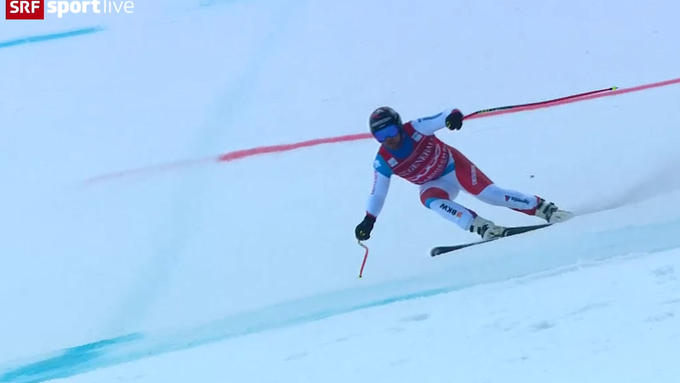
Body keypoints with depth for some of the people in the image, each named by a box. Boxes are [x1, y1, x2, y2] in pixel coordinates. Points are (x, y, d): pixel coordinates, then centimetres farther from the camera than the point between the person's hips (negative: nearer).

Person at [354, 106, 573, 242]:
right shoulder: (383, 162, -15)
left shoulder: (414, 128, -23)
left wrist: (452, 116, -58)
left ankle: (545, 209, -9)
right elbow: (377, 194, -7)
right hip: (433, 185, 2)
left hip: (453, 165, -2)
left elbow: (439, 119, -35)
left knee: (489, 193, -17)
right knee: (433, 202, -32)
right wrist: (369, 220, -14)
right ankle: (484, 228, -33)